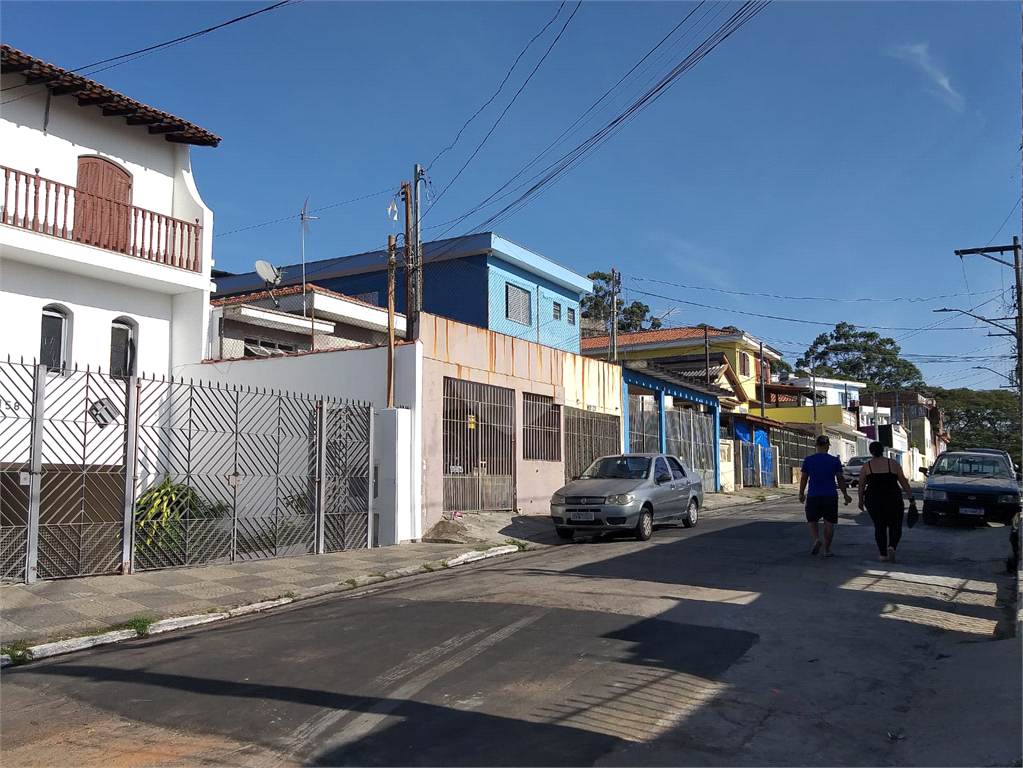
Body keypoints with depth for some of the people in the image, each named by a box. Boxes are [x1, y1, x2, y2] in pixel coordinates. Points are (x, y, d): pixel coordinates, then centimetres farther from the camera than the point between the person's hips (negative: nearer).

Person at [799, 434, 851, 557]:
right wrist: (845, 494, 14)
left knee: (812, 520, 11)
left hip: (813, 496, 0)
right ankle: (827, 549, 11)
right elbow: (840, 479, 3)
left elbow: (803, 478, 4)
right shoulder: (835, 460, -1)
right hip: (830, 496, 0)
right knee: (829, 522, 8)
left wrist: (801, 494, 14)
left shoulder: (808, 460, -1)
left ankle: (816, 539, -16)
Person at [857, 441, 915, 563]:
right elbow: (904, 482, 3)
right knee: (895, 526, 7)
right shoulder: (893, 464, 3)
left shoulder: (866, 466, 3)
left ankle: (883, 554, 11)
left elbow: (861, 486, 4)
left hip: (873, 500, 1)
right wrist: (911, 498, 8)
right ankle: (892, 546, -18)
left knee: (879, 527, 11)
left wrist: (861, 500, 16)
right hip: (893, 499, 0)